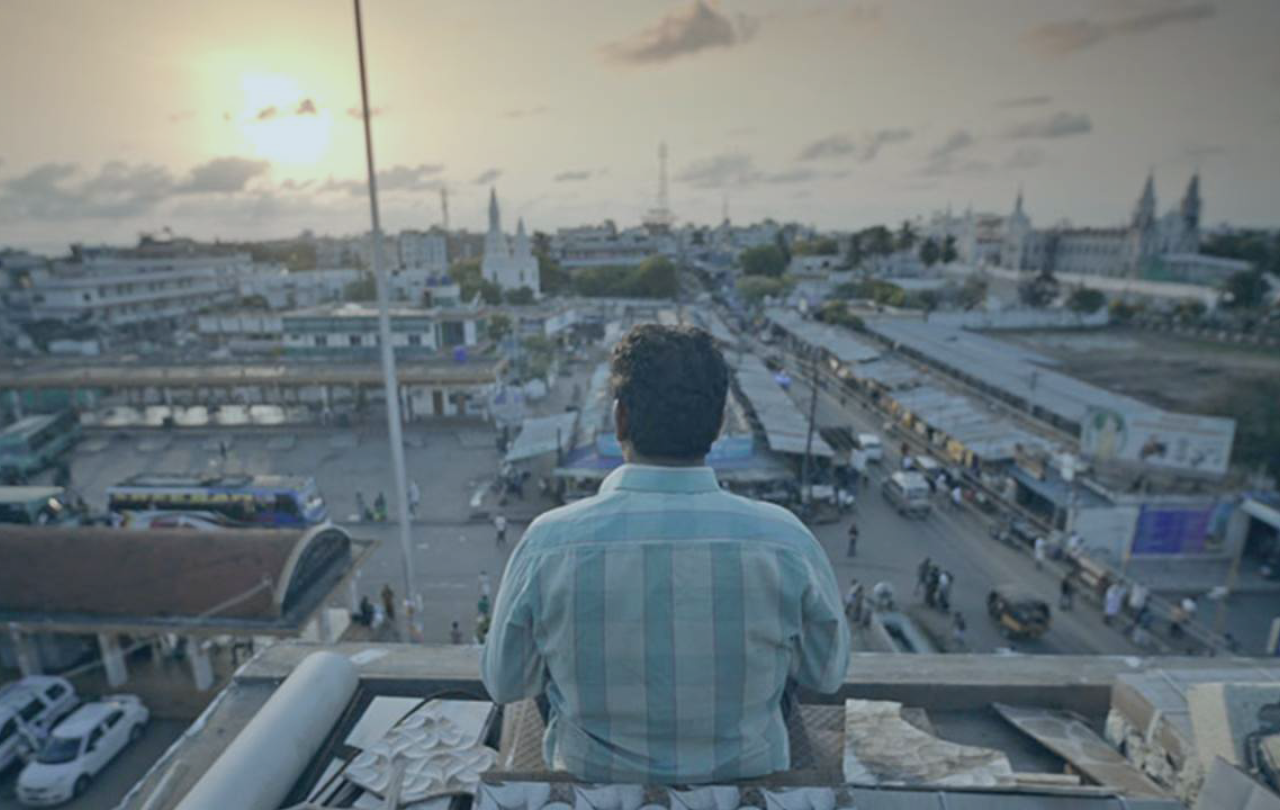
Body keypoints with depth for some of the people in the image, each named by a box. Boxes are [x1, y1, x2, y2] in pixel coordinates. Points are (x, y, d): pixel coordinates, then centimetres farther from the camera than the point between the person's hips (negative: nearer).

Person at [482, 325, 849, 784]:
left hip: (591, 772, 0)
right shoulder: (786, 540, -27)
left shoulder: (547, 543, -28)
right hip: (746, 772, 1)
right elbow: (827, 674, -8)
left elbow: (506, 683, -10)